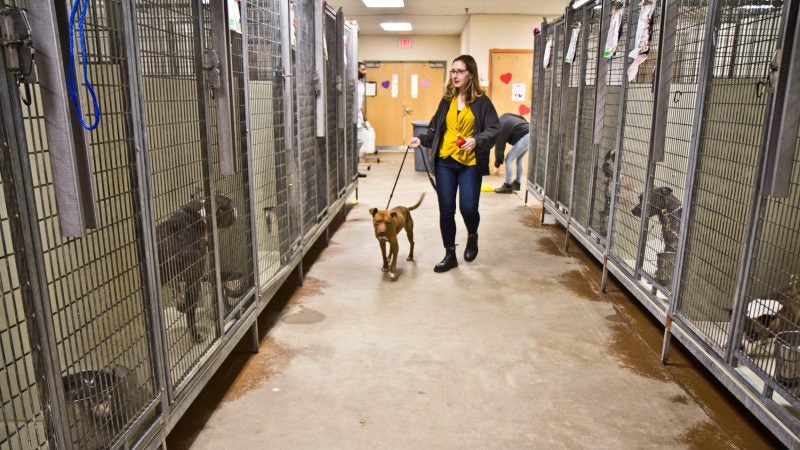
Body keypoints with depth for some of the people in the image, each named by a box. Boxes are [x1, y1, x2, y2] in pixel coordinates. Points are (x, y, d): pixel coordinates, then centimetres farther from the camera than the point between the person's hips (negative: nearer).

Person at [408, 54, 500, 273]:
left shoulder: (481, 101, -2)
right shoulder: (447, 101, 11)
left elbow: (494, 129, -7)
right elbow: (435, 128, 15)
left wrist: (477, 141, -24)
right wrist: (422, 138, -3)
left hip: (470, 163, -4)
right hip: (445, 162, 4)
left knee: (468, 207, -8)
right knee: (446, 210, 5)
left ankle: (472, 237, 28)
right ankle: (450, 255, 19)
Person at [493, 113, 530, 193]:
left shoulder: (499, 128, -7)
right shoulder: (503, 118, 17)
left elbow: (499, 146, -6)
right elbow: (522, 118, 23)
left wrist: (497, 165, 0)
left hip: (524, 137, -10)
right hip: (530, 134, 10)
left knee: (508, 160, -1)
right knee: (519, 159, 23)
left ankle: (507, 186, 4)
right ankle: (516, 183, 31)